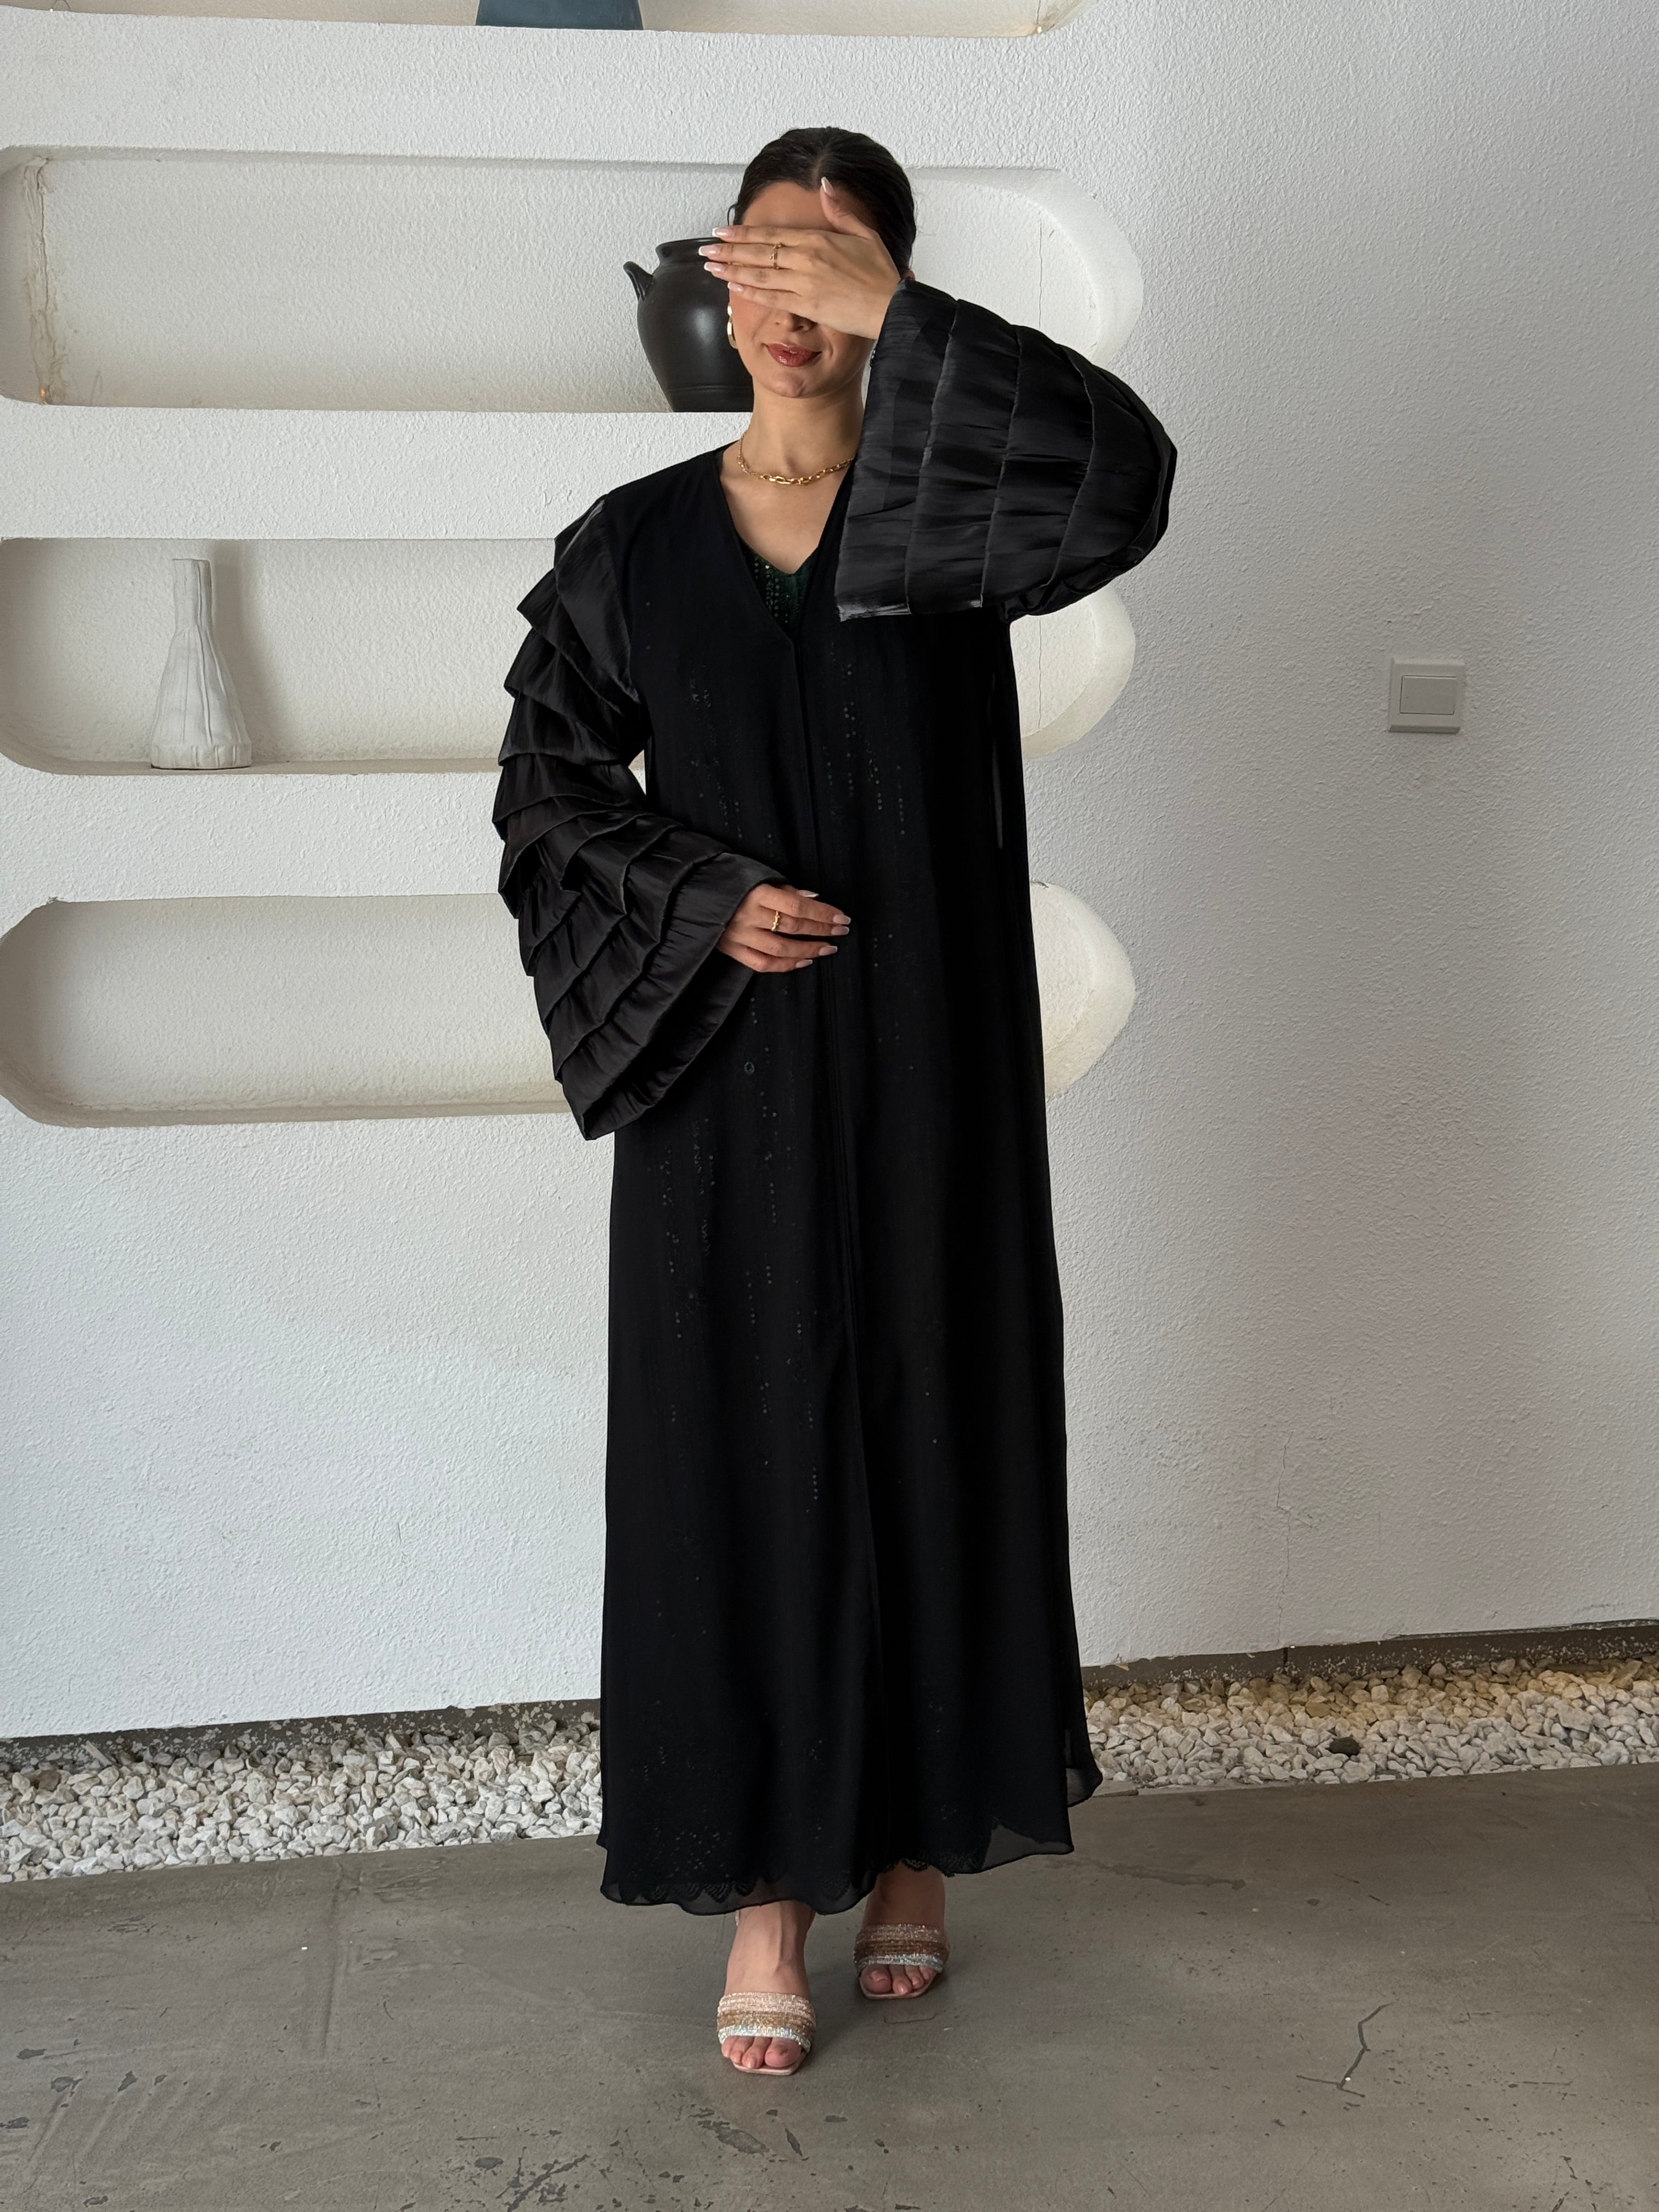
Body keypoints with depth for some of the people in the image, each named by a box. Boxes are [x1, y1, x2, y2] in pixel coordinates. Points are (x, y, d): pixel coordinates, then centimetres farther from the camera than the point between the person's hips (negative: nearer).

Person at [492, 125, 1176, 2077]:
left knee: (932, 1431, 6)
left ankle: (916, 1847, 22)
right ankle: (767, 1892, 12)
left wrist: (899, 323, -22)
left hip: (928, 1064, 0)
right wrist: (702, 909, -11)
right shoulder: (633, 545, 6)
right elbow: (551, 788, 5)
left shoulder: (950, 508, 2)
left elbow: (1127, 475, -19)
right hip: (727, 1078, 1)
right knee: (740, 1452, 1)